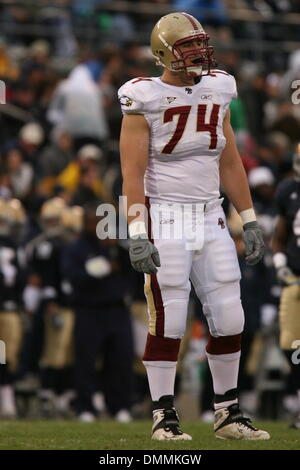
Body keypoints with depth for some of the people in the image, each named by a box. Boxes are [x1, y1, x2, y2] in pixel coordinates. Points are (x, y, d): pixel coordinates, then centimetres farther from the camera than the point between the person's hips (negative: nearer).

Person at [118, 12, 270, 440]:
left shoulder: (217, 91, 9)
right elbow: (133, 173, -11)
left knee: (229, 320, 4)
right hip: (165, 221, -5)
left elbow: (230, 164, 15)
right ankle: (164, 417, 4)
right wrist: (137, 234, -19)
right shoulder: (145, 100, -7)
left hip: (211, 220, 5)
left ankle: (228, 414, 15)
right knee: (168, 322, -4)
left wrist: (250, 222, 13)